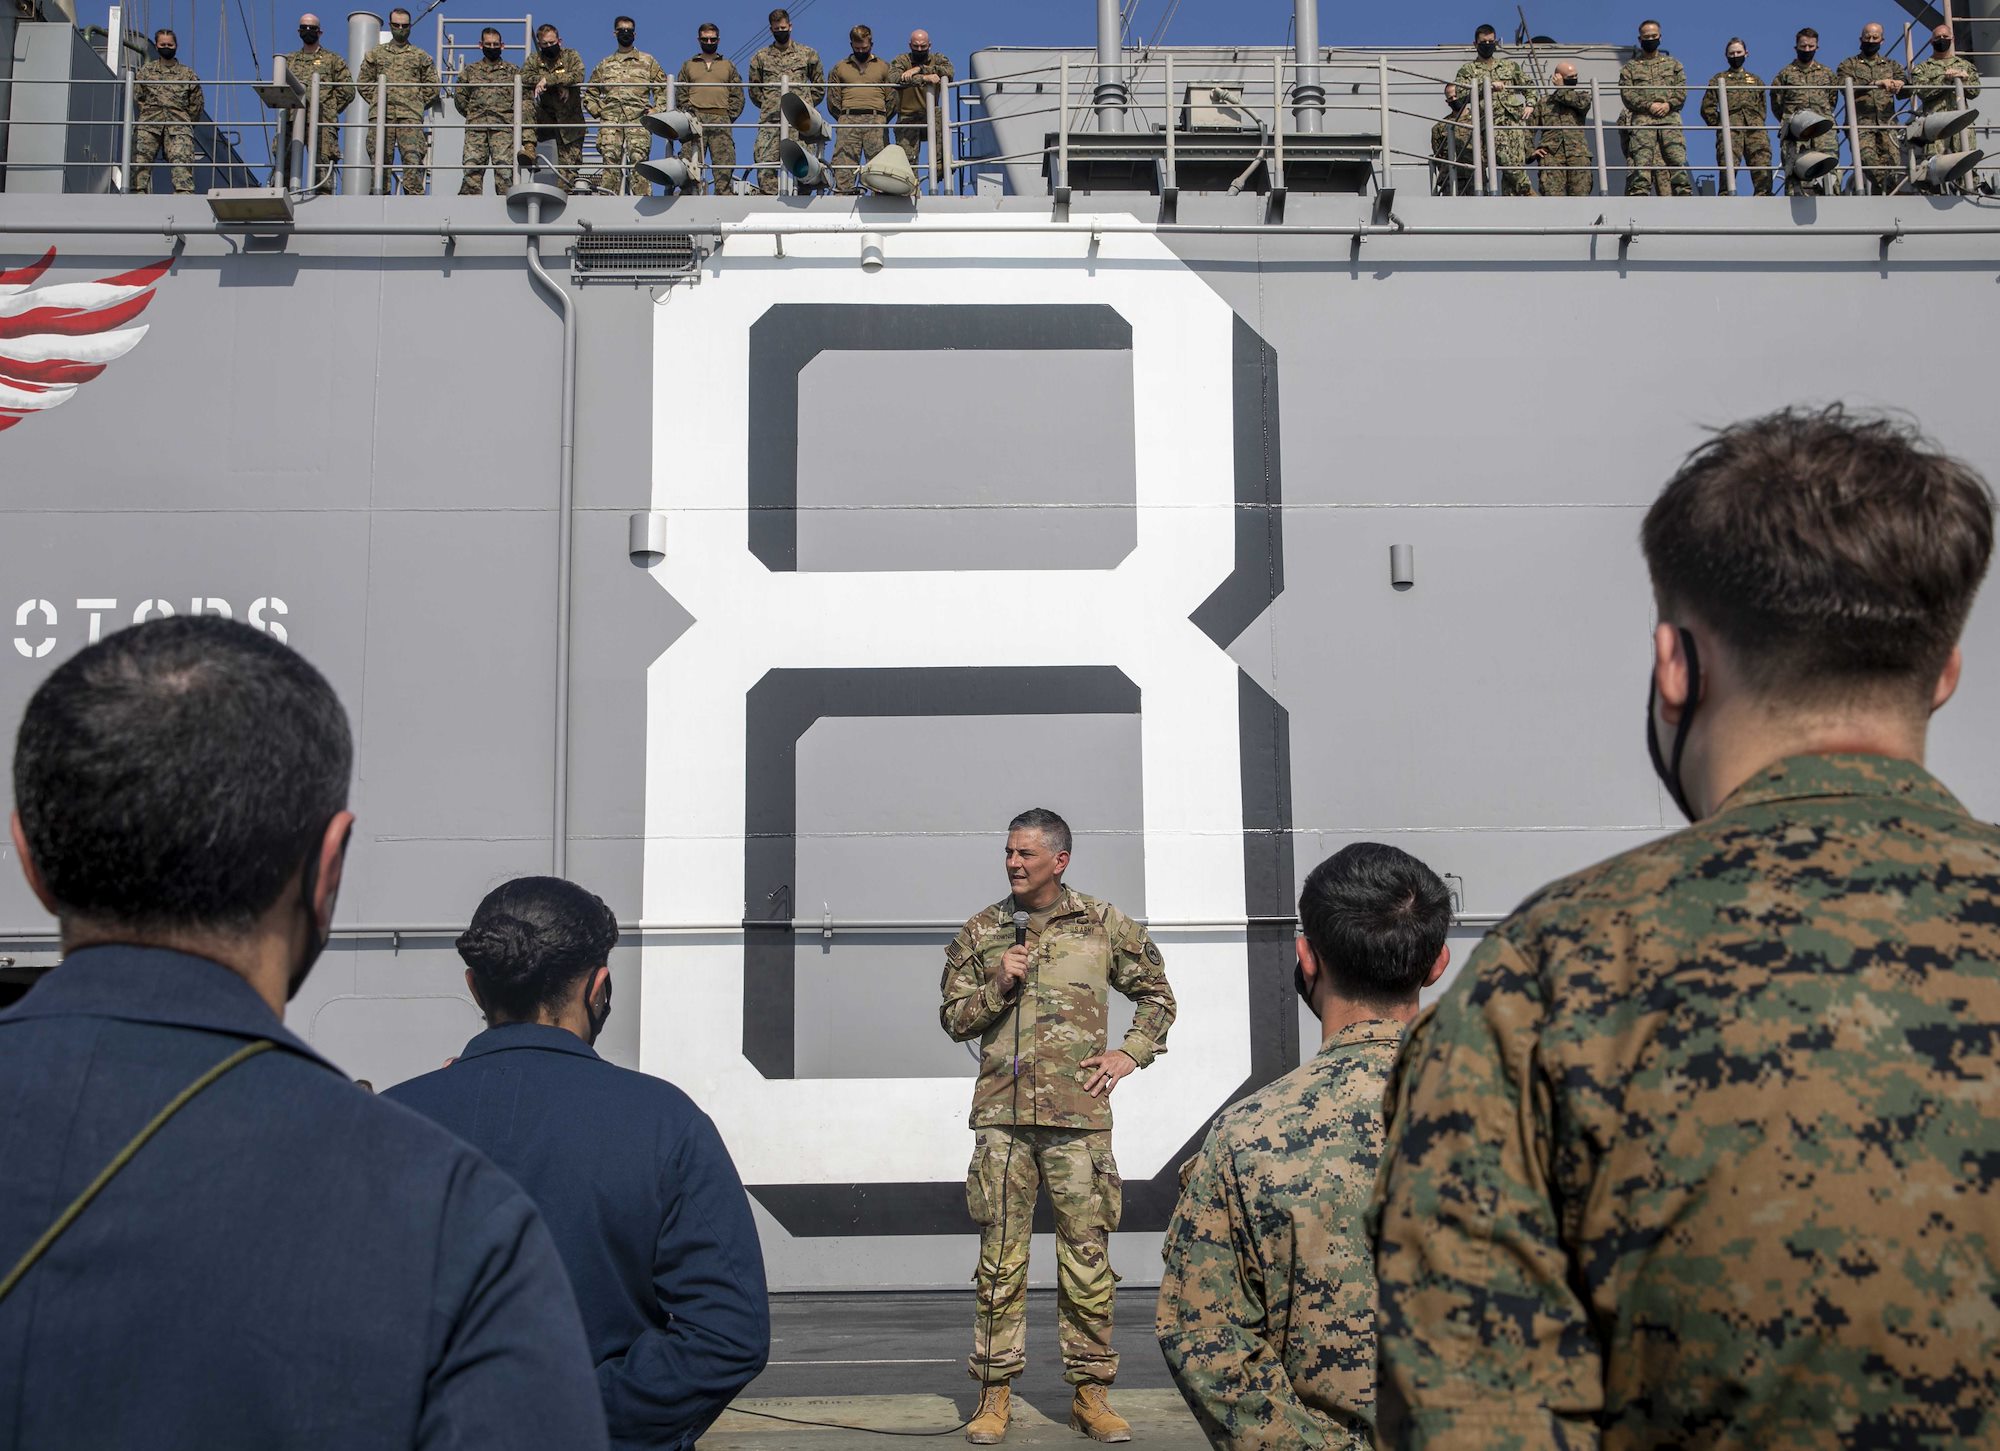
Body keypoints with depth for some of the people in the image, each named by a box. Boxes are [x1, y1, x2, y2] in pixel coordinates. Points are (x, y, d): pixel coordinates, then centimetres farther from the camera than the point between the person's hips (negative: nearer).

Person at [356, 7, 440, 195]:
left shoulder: (421, 56, 16)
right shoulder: (375, 54, 19)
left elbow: (432, 87, 14)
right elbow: (362, 82, 18)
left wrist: (418, 105, 6)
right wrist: (377, 102, 7)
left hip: (410, 116, -1)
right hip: (381, 116, 2)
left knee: (413, 158, -14)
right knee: (380, 160, -3)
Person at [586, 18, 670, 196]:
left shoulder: (647, 61, 18)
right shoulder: (605, 64, 23)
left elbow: (663, 89, 15)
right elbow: (589, 93, 28)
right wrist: (597, 111, 12)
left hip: (638, 119, -2)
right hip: (610, 120, 2)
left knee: (639, 159, -17)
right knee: (610, 161, -10)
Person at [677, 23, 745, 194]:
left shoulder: (728, 66, 20)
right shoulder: (688, 65, 19)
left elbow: (737, 96, 15)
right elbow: (680, 93, 13)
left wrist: (730, 116, 1)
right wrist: (687, 112, -3)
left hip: (721, 121, 0)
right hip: (695, 119, 0)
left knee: (725, 165, -10)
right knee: (690, 166, -10)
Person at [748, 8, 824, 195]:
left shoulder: (808, 54, 14)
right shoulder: (760, 57, 15)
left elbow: (819, 86, 17)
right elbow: (754, 90, 18)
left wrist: (805, 106, 9)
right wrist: (769, 106, 9)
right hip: (770, 121, 1)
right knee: (765, 163, -11)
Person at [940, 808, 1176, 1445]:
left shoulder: (1104, 925, 5)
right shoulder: (981, 932, 8)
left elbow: (1157, 995, 16)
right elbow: (953, 1019, 12)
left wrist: (1129, 1053, 4)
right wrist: (997, 986, -6)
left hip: (1079, 1114, -1)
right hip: (1002, 1114, 1)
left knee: (1087, 1255, 3)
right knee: (1001, 1257, 3)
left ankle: (1090, 1392, 14)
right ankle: (995, 1393, 12)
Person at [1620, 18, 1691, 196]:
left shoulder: (1673, 64, 23)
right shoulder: (1629, 67, 17)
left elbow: (1682, 90, 12)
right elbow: (1626, 93, 3)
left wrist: (1669, 104, -9)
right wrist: (1649, 105, -11)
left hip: (1670, 119, 2)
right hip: (1642, 121, -2)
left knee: (1678, 161, -10)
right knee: (1640, 163, -14)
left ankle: (1684, 196, -13)